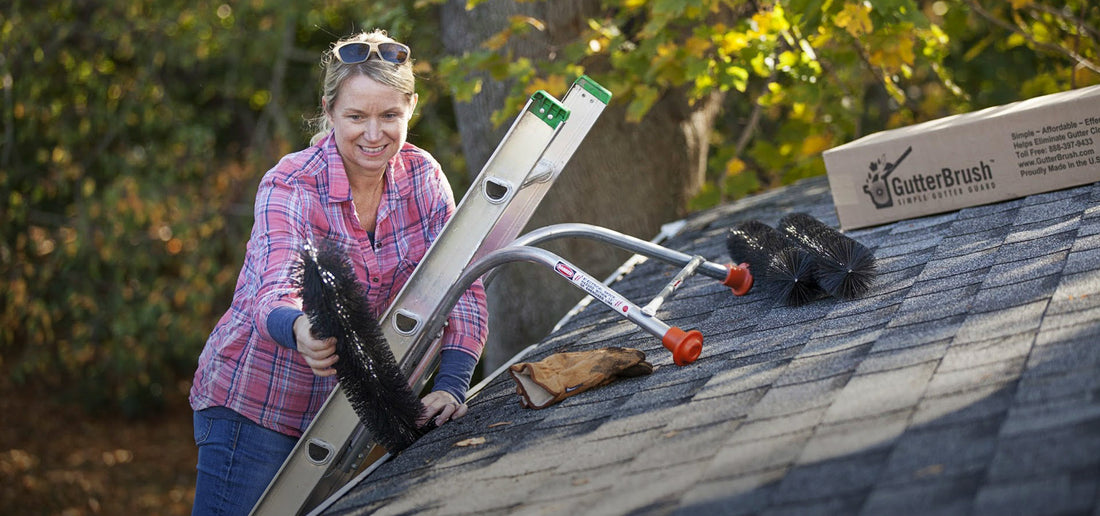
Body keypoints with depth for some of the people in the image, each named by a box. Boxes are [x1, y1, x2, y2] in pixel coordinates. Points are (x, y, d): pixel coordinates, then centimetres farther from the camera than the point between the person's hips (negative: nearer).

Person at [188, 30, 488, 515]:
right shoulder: (290, 187, -19)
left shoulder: (422, 176, -4)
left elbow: (461, 289, -6)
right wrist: (299, 331, -58)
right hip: (253, 407, -5)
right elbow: (274, 294, -34)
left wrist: (451, 385, -23)